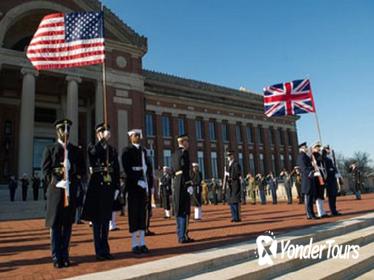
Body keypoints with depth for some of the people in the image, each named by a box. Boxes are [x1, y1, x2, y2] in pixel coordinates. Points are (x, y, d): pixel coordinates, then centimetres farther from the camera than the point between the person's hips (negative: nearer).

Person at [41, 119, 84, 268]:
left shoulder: (75, 150, 14)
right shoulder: (50, 149, 6)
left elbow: (81, 169, 10)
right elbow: (45, 171, 0)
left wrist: (73, 170, -10)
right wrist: (54, 179, -16)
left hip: (71, 191, 3)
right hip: (56, 191, -2)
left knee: (67, 225, 8)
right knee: (55, 225, 3)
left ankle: (65, 255, 19)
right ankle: (56, 257, 13)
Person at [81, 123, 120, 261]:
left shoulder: (113, 150, 12)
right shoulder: (92, 147, 2)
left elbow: (117, 171, 10)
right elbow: (94, 152, -26)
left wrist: (117, 188, 5)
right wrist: (104, 139, -27)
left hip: (109, 187, 4)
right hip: (96, 187, -4)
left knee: (106, 219, 10)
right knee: (97, 220, 3)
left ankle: (105, 249, 21)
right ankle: (99, 251, 13)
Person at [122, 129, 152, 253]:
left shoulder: (143, 151, 19)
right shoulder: (127, 151, -1)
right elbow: (127, 169, -12)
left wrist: (148, 184, 7)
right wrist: (138, 181, -18)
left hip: (144, 185, 6)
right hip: (133, 186, -6)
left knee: (143, 214, 7)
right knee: (134, 214, -3)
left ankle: (142, 243, 13)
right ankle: (135, 244, 3)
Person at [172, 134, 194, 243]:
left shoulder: (175, 153, 18)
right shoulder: (184, 152, -10)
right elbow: (185, 170, -19)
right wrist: (189, 185, -20)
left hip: (176, 183, 9)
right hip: (184, 183, -9)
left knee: (179, 210, 11)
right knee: (185, 210, -6)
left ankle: (180, 235, 16)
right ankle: (183, 236, -4)